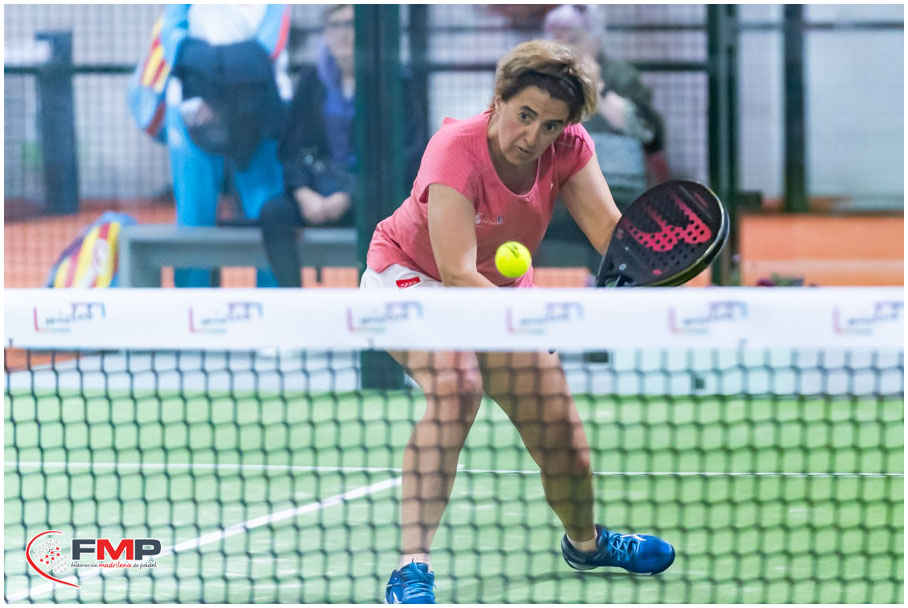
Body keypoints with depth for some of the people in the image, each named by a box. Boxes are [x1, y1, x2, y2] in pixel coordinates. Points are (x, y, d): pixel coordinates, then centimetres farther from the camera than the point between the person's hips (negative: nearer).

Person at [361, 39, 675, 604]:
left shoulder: (568, 148, -18)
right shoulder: (457, 151, -35)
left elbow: (611, 229, -27)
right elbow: (457, 272, -42)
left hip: (501, 287, 6)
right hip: (410, 275, -6)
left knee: (559, 425, 5)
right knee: (457, 386, -34)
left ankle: (584, 540, 39)